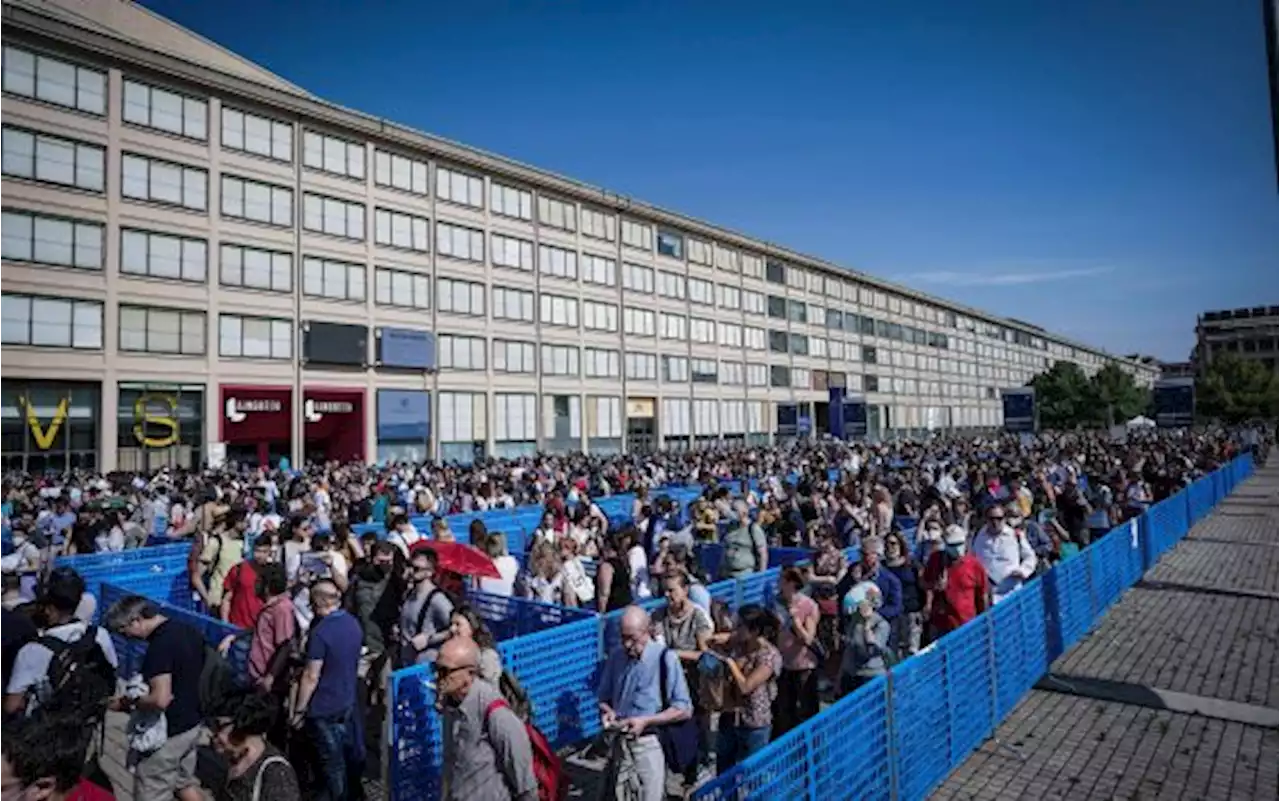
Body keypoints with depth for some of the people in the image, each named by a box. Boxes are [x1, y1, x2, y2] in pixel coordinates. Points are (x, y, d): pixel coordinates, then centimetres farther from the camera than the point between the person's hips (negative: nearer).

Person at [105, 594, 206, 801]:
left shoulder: (160, 645, -26)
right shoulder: (191, 631, 2)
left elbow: (161, 699, -30)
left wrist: (127, 703, -13)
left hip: (167, 733, -8)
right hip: (191, 724, 8)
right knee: (185, 782, 23)